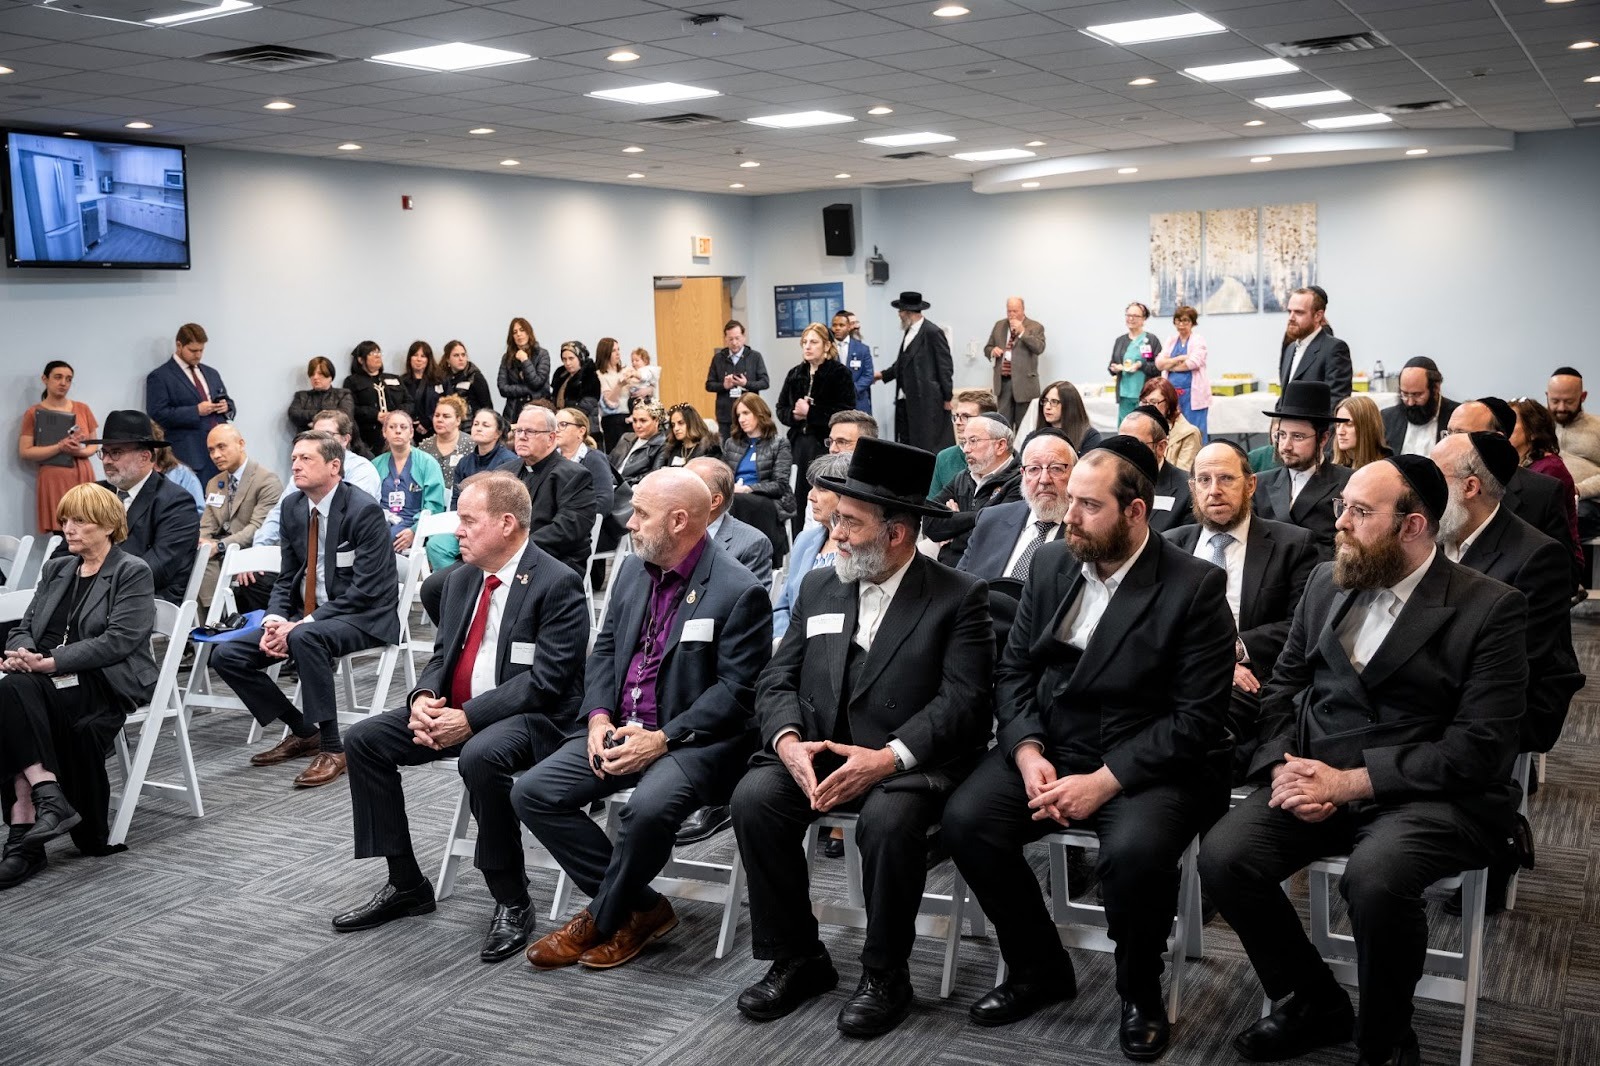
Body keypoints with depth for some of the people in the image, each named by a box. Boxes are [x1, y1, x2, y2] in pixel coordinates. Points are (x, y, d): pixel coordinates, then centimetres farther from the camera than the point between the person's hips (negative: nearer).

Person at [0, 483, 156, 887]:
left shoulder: (133, 572, 1)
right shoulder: (55, 569, 23)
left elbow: (118, 641, -11)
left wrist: (51, 662, -19)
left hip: (109, 684, -5)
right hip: (51, 680, 5)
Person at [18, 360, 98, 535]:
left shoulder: (83, 409, 10)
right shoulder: (33, 413, 1)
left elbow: (93, 445, 13)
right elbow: (24, 453, -5)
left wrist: (80, 451, -9)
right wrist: (60, 447, -15)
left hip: (83, 477, 3)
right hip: (54, 480, -3)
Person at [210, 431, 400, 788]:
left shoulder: (364, 510, -17)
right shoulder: (292, 505, 6)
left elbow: (365, 589, -21)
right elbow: (286, 577, 11)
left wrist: (302, 624, -23)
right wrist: (275, 621, -9)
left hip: (363, 617, -8)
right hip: (306, 615, 8)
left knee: (305, 637, -38)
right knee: (226, 655, -4)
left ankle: (333, 749, -25)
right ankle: (303, 733, 9)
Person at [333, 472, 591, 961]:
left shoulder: (558, 585, -14)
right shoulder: (461, 579, 11)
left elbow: (545, 680, -20)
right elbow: (442, 655, 15)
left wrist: (469, 718, -24)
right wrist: (424, 698, -8)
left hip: (527, 718, -8)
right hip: (454, 709, 9)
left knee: (480, 757, -37)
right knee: (362, 739, -3)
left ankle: (512, 901, -17)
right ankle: (405, 885, 8)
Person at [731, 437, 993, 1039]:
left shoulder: (959, 598, -2)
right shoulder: (818, 588, 13)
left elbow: (962, 699, -12)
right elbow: (777, 681, 9)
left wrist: (889, 756, -25)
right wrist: (789, 741, -13)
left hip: (909, 761, -4)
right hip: (816, 753, 5)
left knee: (888, 820, -34)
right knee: (755, 798, -22)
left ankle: (885, 973, -9)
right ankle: (797, 958, -3)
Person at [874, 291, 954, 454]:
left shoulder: (933, 333, -12)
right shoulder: (908, 332, 14)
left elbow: (945, 367, -11)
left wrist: (947, 398, -10)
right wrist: (883, 374, 18)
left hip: (926, 400, -8)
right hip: (905, 400, 8)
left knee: (927, 445, -4)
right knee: (906, 442, 9)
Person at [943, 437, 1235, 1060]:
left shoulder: (1195, 587, -10)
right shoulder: (1050, 565, 5)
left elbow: (1197, 718, -15)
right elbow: (1013, 670, 7)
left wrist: (1103, 780, -22)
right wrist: (1028, 753, -12)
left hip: (1146, 765, -5)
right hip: (1048, 749, 5)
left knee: (1134, 850, -34)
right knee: (965, 820, -18)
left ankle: (1139, 988, 0)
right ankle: (1039, 969, 7)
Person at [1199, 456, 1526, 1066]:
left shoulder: (1490, 608, -7)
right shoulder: (1326, 585, 10)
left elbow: (1478, 747, -14)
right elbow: (1282, 689, 13)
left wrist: (1348, 783, -19)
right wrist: (1285, 769, -8)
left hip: (1430, 794, -5)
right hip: (1316, 780, 5)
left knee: (1373, 876, -35)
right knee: (1222, 857, -19)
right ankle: (1314, 1007, 6)